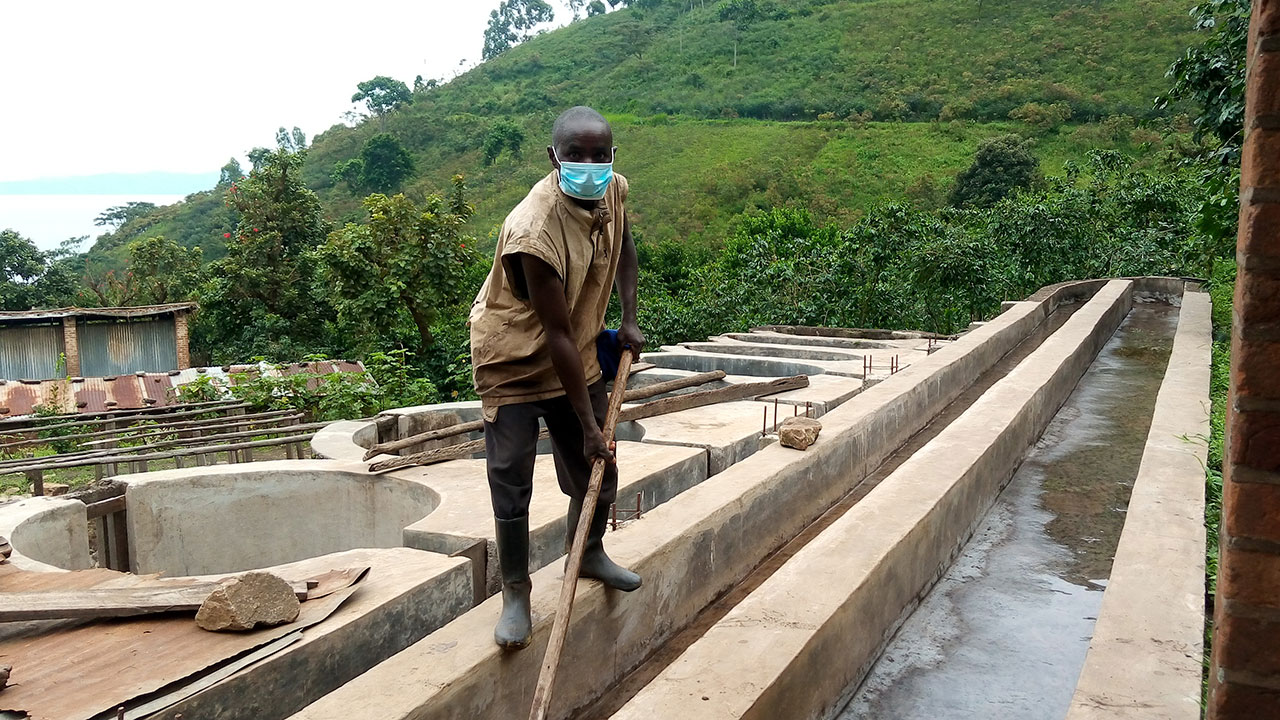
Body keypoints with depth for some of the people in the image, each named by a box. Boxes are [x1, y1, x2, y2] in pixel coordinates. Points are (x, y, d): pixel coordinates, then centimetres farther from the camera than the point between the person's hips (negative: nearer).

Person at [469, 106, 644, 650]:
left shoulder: (614, 190, -11)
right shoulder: (534, 231, -33)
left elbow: (623, 249, 13)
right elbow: (558, 335, -29)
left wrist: (629, 319, 1)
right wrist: (588, 425, -24)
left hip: (577, 356, 7)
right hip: (515, 363, -7)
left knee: (598, 471, 15)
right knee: (511, 489, -3)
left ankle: (589, 555, 41)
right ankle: (515, 594, 17)